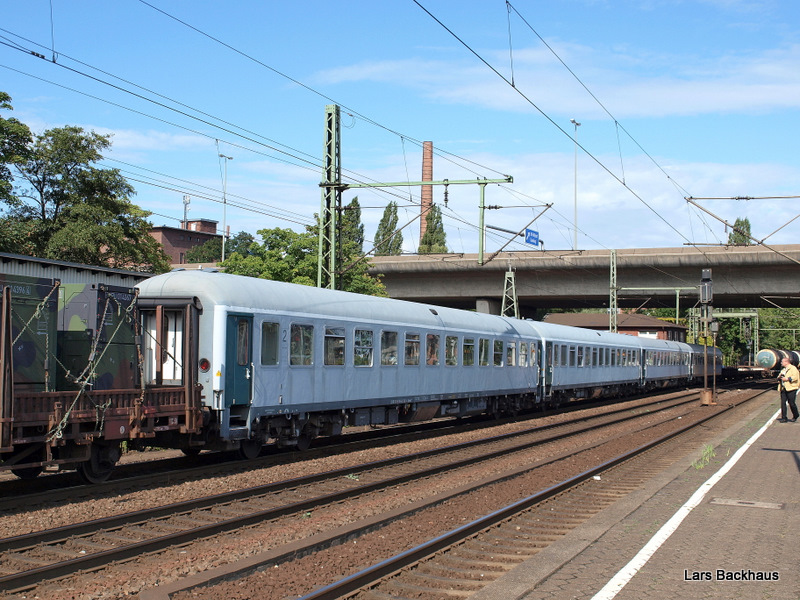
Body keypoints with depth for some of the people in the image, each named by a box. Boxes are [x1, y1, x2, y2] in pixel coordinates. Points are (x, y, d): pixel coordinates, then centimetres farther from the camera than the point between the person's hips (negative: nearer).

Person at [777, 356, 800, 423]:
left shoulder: (793, 368, -4)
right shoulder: (783, 370, 23)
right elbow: (779, 377, 28)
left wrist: (787, 379, -19)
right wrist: (779, 378, 5)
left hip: (791, 388, -8)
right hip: (783, 389, 8)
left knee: (791, 403, -3)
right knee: (783, 403, 0)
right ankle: (783, 418, 2)